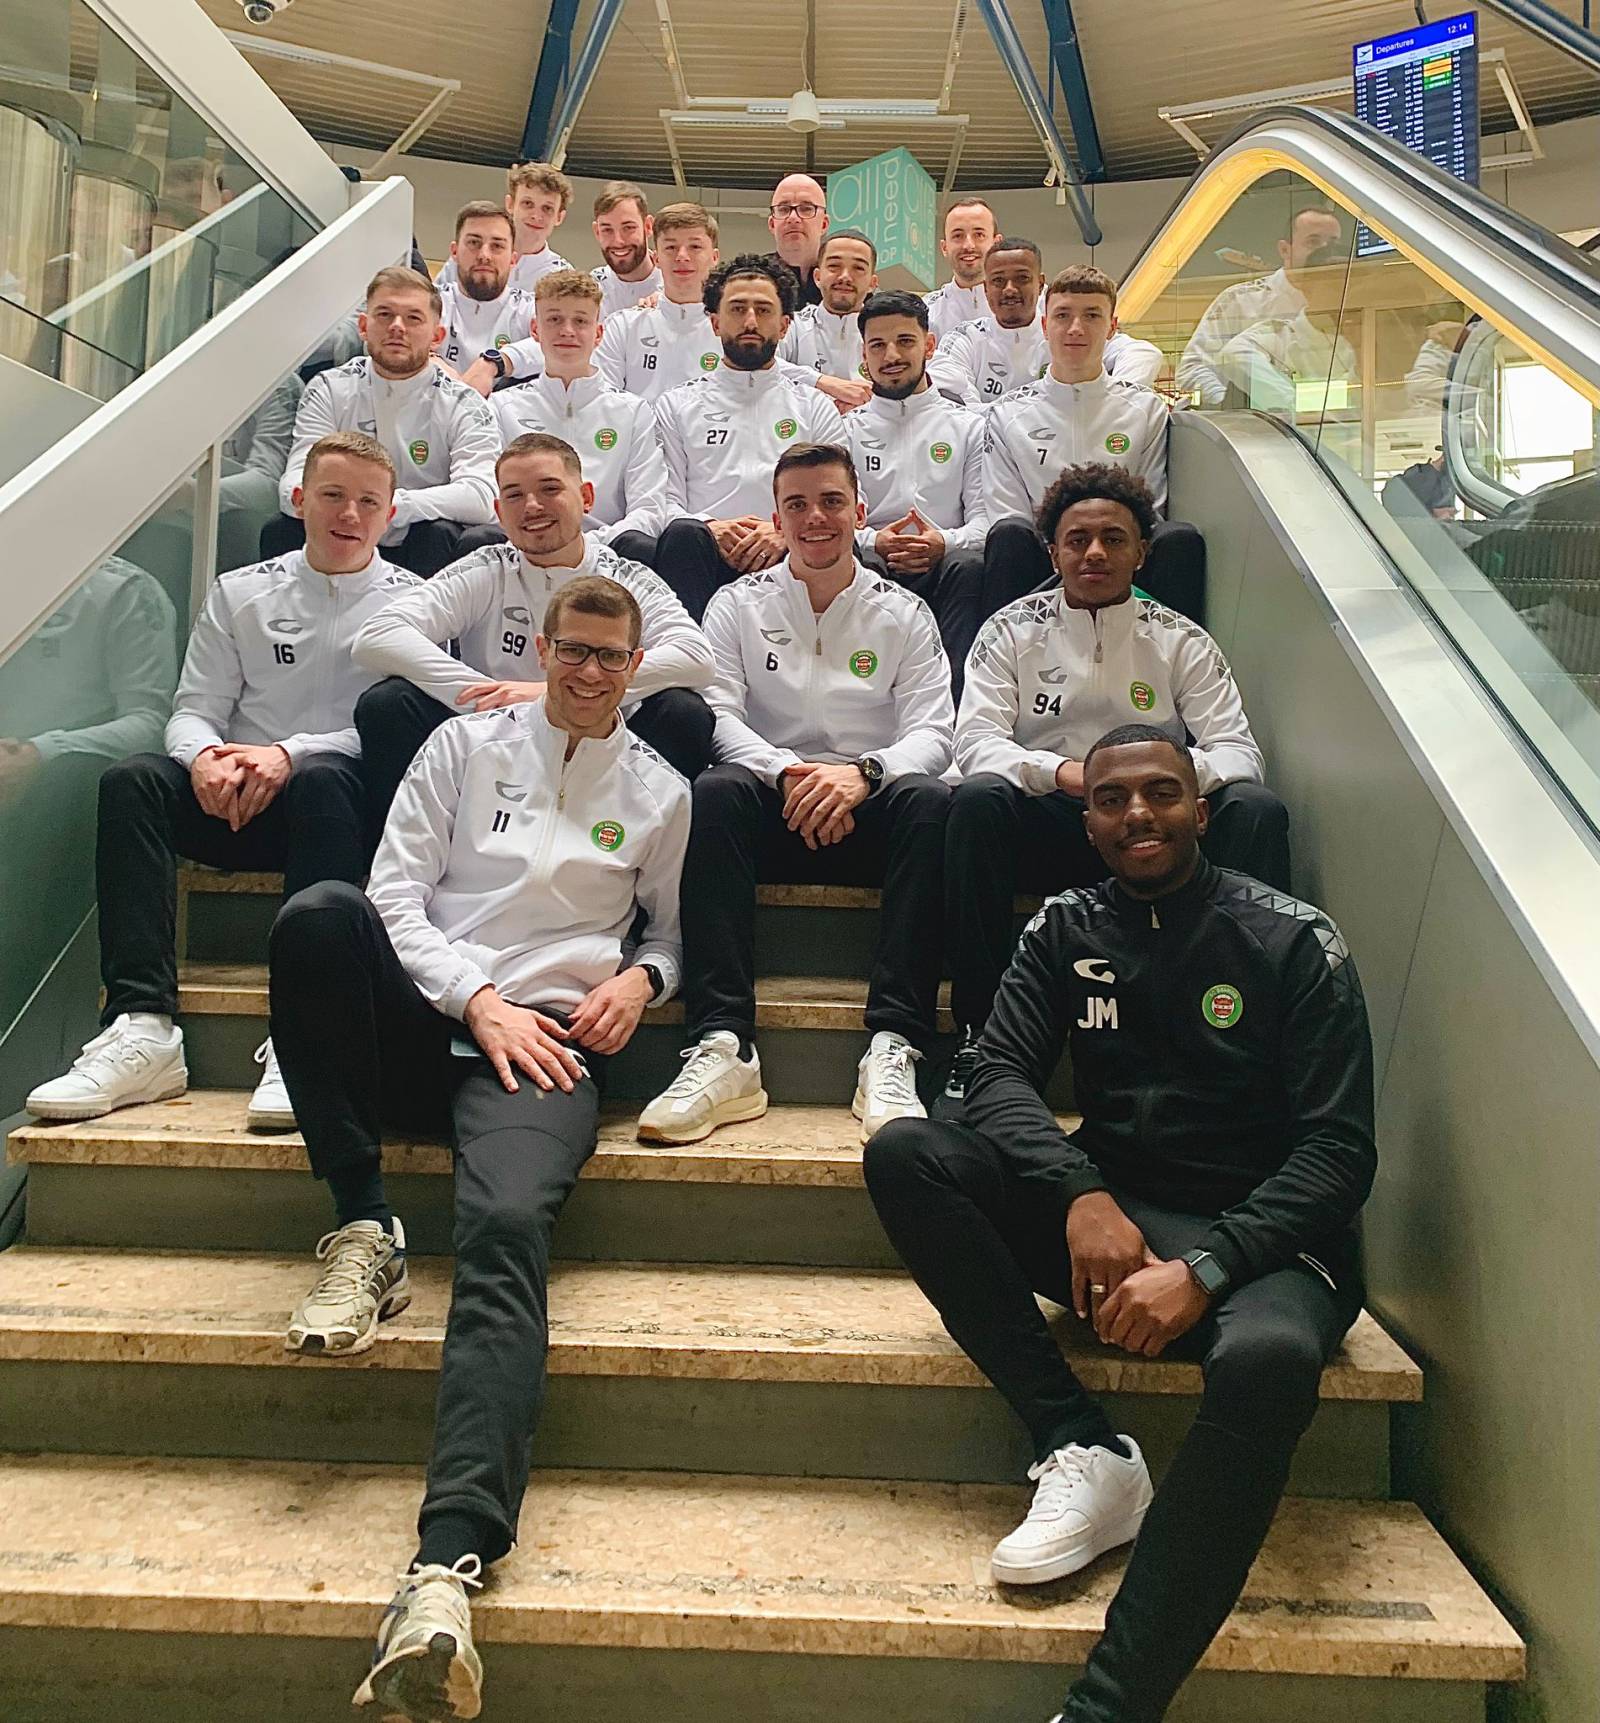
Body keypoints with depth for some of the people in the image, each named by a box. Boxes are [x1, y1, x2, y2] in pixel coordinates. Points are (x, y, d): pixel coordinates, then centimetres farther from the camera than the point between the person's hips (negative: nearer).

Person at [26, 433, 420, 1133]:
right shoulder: (239, 593, 18)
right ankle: (142, 1028, -34)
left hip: (347, 800, -3)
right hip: (235, 804, 3)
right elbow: (194, 708, 12)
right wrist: (204, 757, -14)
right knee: (133, 779, -24)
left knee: (321, 779, -37)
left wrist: (291, 753, -20)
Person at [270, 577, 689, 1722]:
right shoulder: (466, 745, 17)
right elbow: (398, 894, 8)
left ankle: (449, 1565, -47)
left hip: (547, 1042, -2)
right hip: (424, 1016, 2)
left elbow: (674, 930, 28)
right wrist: (479, 1000, -7)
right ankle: (363, 1225, -21)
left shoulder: (659, 792, 20)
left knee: (508, 1226, -33)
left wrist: (640, 976, 3)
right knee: (316, 912, -30)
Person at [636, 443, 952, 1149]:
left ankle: (893, 1051, -38)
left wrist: (863, 773, -20)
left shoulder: (903, 613, 15)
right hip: (772, 813, 0)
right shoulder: (738, 604, 15)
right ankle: (723, 1045, -39)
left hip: (869, 813, 0)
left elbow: (931, 731, 2)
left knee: (927, 798, -33)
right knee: (715, 790, -33)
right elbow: (717, 715, -1)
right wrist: (787, 773, -21)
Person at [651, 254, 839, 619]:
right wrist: (709, 528, -12)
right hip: (706, 559, 0)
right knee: (683, 535, -35)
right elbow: (664, 501, 11)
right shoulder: (676, 405, 23)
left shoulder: (815, 407, 24)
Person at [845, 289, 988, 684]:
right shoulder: (846, 431, 20)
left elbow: (987, 518, 7)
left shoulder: (968, 426, 19)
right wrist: (873, 542, -16)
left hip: (942, 571, 0)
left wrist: (945, 542, -16)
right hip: (873, 571, 0)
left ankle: (956, 693, -37)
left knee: (971, 565, -34)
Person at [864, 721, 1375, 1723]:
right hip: (1108, 1216, 4)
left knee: (1268, 1358, -38)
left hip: (1256, 1238, -3)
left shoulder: (1293, 941, -3)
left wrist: (1201, 1272, -23)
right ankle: (1086, 1450, -21)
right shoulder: (1066, 932, 7)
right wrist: (1082, 1195, -23)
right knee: (905, 1155, -17)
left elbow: (1340, 1151, -9)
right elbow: (1001, 1074, -2)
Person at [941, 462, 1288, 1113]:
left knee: (1256, 809, -25)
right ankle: (978, 1038, -29)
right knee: (977, 800, -32)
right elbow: (975, 742, -6)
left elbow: (1239, 752, 1)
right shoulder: (1012, 631, 8)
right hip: (1047, 823, -1)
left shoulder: (1181, 641, 10)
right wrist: (1061, 773, -27)